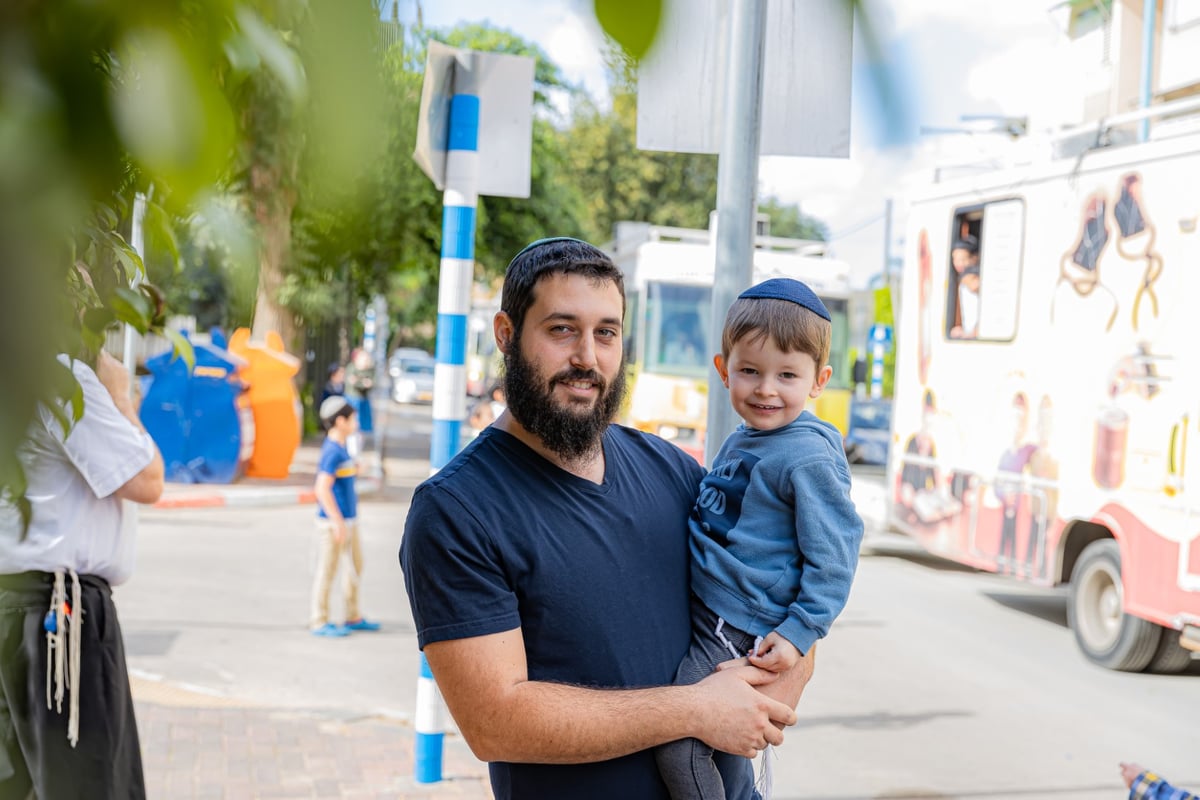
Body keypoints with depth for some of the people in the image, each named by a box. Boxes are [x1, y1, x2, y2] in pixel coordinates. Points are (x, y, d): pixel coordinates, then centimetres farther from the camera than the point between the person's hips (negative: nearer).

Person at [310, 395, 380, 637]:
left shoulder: (342, 449, 11)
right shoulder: (332, 451, -19)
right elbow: (322, 489, -24)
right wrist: (338, 522, -23)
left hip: (349, 520, 10)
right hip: (333, 522, -10)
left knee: (356, 565, 17)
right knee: (327, 570, 0)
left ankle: (353, 617, 29)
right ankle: (319, 622, 10)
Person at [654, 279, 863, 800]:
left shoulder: (809, 459, -18)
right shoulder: (740, 442, 9)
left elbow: (832, 557, -17)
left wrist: (800, 632, -19)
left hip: (737, 634, -9)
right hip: (699, 611, 9)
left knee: (679, 749, -12)